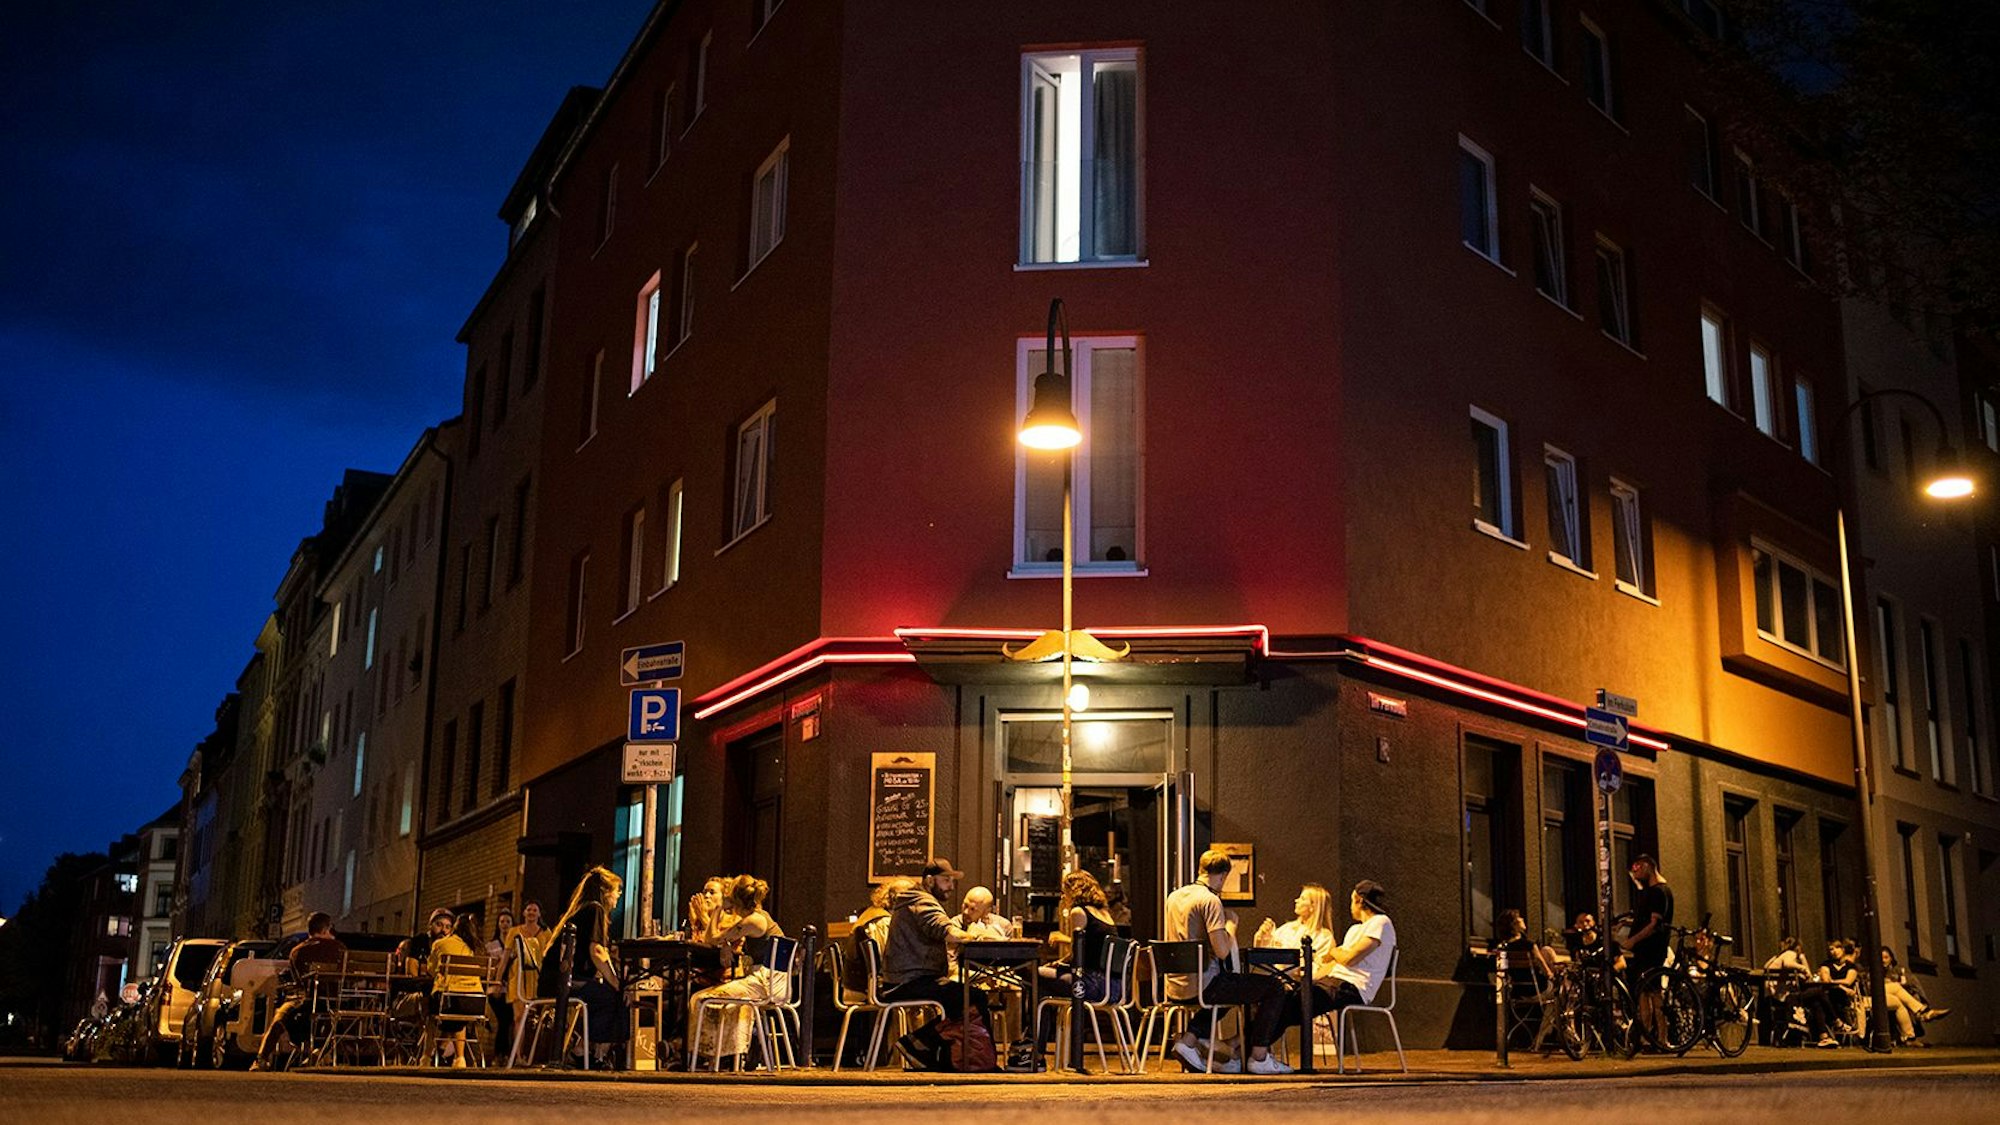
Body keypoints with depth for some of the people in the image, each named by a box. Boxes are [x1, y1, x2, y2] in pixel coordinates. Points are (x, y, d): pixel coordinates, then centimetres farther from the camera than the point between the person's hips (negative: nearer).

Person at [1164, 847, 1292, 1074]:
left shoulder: (1174, 896, 12)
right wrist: (1231, 925, -1)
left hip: (1175, 986, 8)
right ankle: (1259, 1057, 5)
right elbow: (1222, 951, -20)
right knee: (1274, 988, 3)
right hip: (1201, 985, -8)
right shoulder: (1210, 900, -14)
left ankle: (1189, 1040, 20)